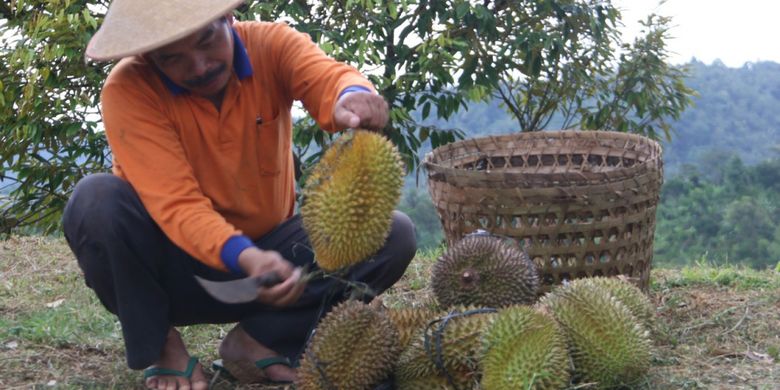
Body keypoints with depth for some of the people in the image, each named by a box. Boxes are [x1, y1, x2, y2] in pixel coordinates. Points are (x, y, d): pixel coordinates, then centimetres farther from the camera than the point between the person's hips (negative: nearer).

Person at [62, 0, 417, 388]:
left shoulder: (270, 44, -11)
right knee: (96, 199, -33)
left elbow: (327, 76, -33)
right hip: (178, 260, -2)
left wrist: (352, 97, -58)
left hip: (269, 246, 3)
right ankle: (157, 345, -9)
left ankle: (255, 339, -6)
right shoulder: (129, 89, -20)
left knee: (394, 233, -18)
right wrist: (244, 258, -48)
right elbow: (176, 204, -29)